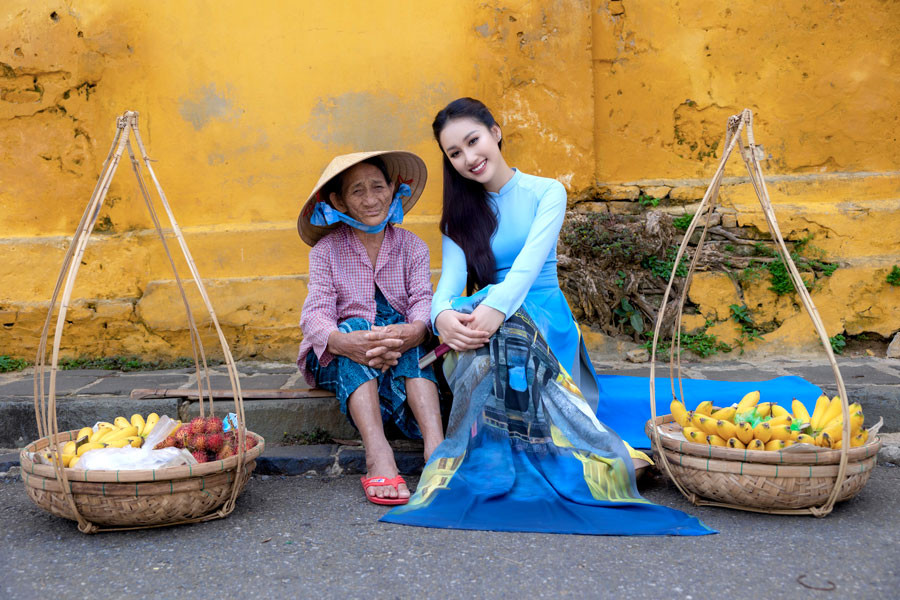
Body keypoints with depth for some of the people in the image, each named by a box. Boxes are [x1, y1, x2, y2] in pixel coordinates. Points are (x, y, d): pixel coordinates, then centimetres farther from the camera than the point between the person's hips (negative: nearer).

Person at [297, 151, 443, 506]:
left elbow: (424, 301, -13)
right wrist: (345, 342, -41)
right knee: (355, 327, -33)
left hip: (401, 356, 1)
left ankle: (435, 443, -48)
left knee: (406, 333, -31)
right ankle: (378, 455, -52)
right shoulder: (326, 250, -1)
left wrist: (414, 331, -40)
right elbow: (315, 314, -16)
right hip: (338, 361, -1)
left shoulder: (411, 246, 4)